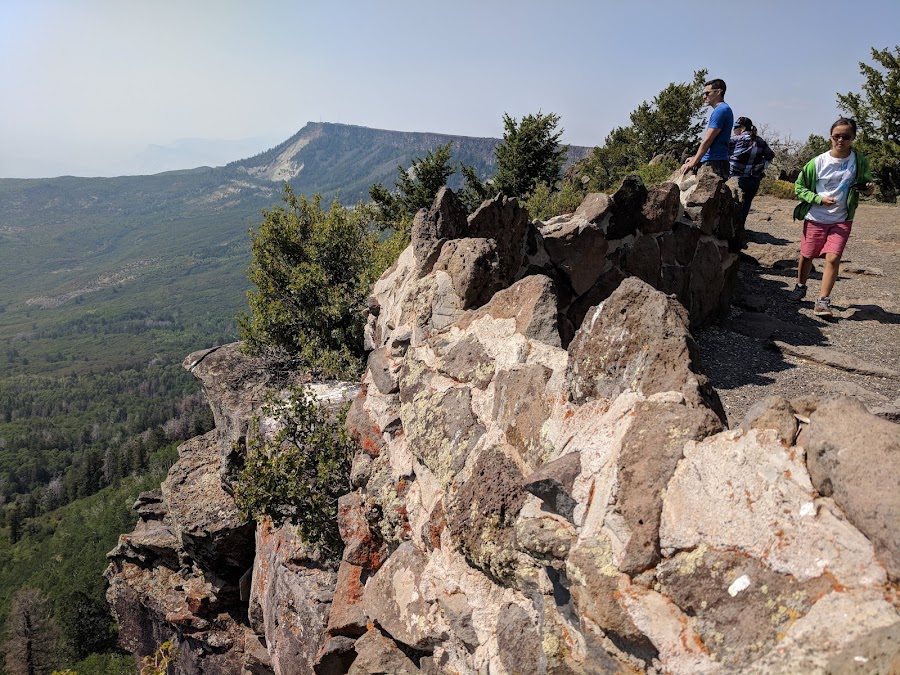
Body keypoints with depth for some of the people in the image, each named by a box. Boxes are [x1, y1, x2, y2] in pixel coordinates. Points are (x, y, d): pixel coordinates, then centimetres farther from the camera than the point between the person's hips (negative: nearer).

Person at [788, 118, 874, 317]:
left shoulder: (860, 161, -3)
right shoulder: (818, 162, -9)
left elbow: (865, 185, 12)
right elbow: (799, 187, -2)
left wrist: (868, 189, -13)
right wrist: (819, 199, -17)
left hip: (841, 220, 0)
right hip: (815, 218, 0)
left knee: (833, 258, -13)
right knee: (807, 255, 12)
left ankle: (823, 301, -9)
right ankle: (800, 286, 38)